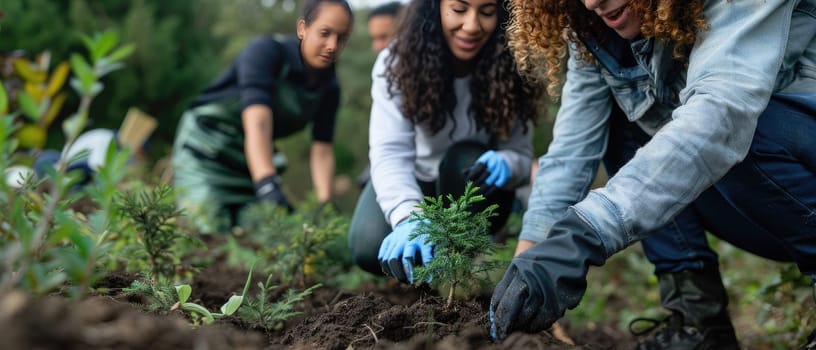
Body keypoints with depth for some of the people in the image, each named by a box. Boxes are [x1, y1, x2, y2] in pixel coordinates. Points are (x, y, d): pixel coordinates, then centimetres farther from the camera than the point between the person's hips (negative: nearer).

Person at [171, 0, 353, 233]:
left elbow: (322, 150, -7)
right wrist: (269, 188, -49)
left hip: (251, 162, 6)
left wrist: (326, 204, -24)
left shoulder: (329, 88, -3)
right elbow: (257, 123, -36)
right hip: (206, 150, -6)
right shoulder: (266, 51, -22)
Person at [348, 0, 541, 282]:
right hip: (414, 180, -1)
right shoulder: (398, 62, -24)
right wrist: (409, 218, -56)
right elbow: (390, 152, -36)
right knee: (372, 249, -28)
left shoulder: (509, 69, -19)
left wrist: (504, 164, -41)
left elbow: (521, 155, -14)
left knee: (467, 159, -33)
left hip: (472, 194, 1)